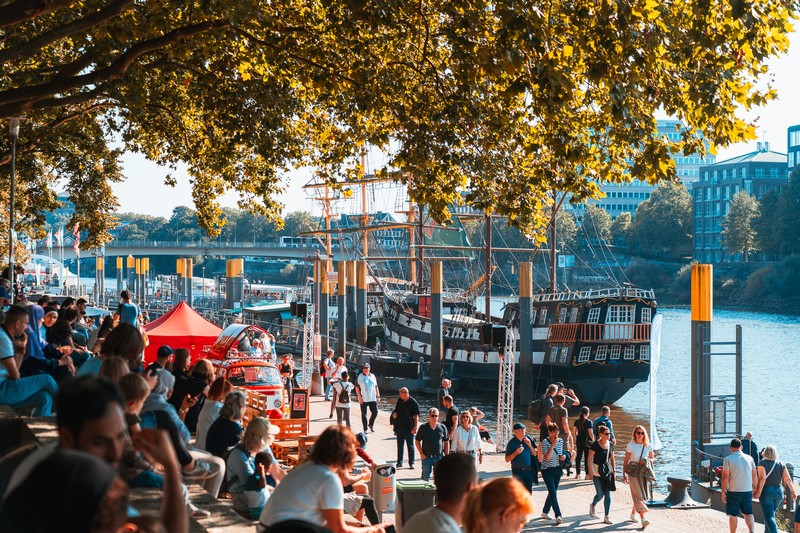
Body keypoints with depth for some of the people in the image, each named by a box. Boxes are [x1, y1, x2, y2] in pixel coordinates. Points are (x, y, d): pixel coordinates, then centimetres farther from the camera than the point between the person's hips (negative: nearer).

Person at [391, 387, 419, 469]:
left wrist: (415, 427, -15)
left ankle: (411, 463, 14)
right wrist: (394, 413, -4)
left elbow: (416, 416, -11)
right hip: (399, 427, 5)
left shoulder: (413, 403, -12)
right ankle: (399, 462, 21)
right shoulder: (399, 400, 5)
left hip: (409, 428, -5)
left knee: (410, 446, 5)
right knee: (400, 446, 12)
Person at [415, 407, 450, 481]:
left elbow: (446, 442, 7)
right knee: (425, 478, 3)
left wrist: (446, 455, 2)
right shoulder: (423, 427, -2)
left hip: (439, 457, 1)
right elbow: (417, 441, 3)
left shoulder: (442, 427, 2)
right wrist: (421, 453, -5)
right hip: (426, 457, -1)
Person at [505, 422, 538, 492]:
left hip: (529, 471, 4)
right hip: (517, 471, -4)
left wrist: (530, 445, -8)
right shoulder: (511, 443, -5)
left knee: (528, 492, 7)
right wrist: (516, 453, -18)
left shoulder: (529, 440, 4)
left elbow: (535, 454, 7)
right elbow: (507, 459, -4)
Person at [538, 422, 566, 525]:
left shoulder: (560, 441, 1)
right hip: (547, 470, -6)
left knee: (552, 492, 14)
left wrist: (563, 456, -6)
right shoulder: (545, 442, -16)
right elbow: (547, 458, -23)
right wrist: (552, 445, -28)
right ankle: (558, 516, -16)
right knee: (553, 493, -13)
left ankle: (545, 512, 31)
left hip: (557, 469, 6)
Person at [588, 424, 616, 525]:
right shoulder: (595, 445, -11)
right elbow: (589, 459, -9)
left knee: (607, 494, 0)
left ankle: (606, 517, 4)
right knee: (600, 494, -3)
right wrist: (590, 472, -13)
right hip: (597, 472, -5)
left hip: (607, 471, 5)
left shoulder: (610, 444, 6)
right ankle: (592, 505, 30)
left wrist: (614, 470, 11)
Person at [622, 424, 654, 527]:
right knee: (638, 495, -11)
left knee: (638, 496, 8)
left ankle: (633, 514, 32)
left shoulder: (648, 446, 3)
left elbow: (652, 458, 14)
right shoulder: (630, 446, -5)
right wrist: (624, 474, -1)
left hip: (644, 473, 4)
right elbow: (626, 461, 0)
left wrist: (646, 461, -9)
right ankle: (643, 519, -16)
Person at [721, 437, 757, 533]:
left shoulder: (728, 459, -8)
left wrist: (723, 492, -5)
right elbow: (755, 476, 8)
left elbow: (725, 477, -11)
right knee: (748, 513, 10)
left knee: (733, 515, 8)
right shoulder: (749, 458, 4)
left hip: (733, 491, -3)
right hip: (748, 490, 3)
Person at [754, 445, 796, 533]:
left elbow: (762, 478, -18)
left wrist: (758, 492, -15)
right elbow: (788, 479, -1)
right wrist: (793, 492, 4)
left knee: (769, 517, -7)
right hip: (779, 492, 5)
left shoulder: (762, 463, -9)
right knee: (770, 515, 24)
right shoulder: (781, 464, 4)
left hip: (766, 492, -5)